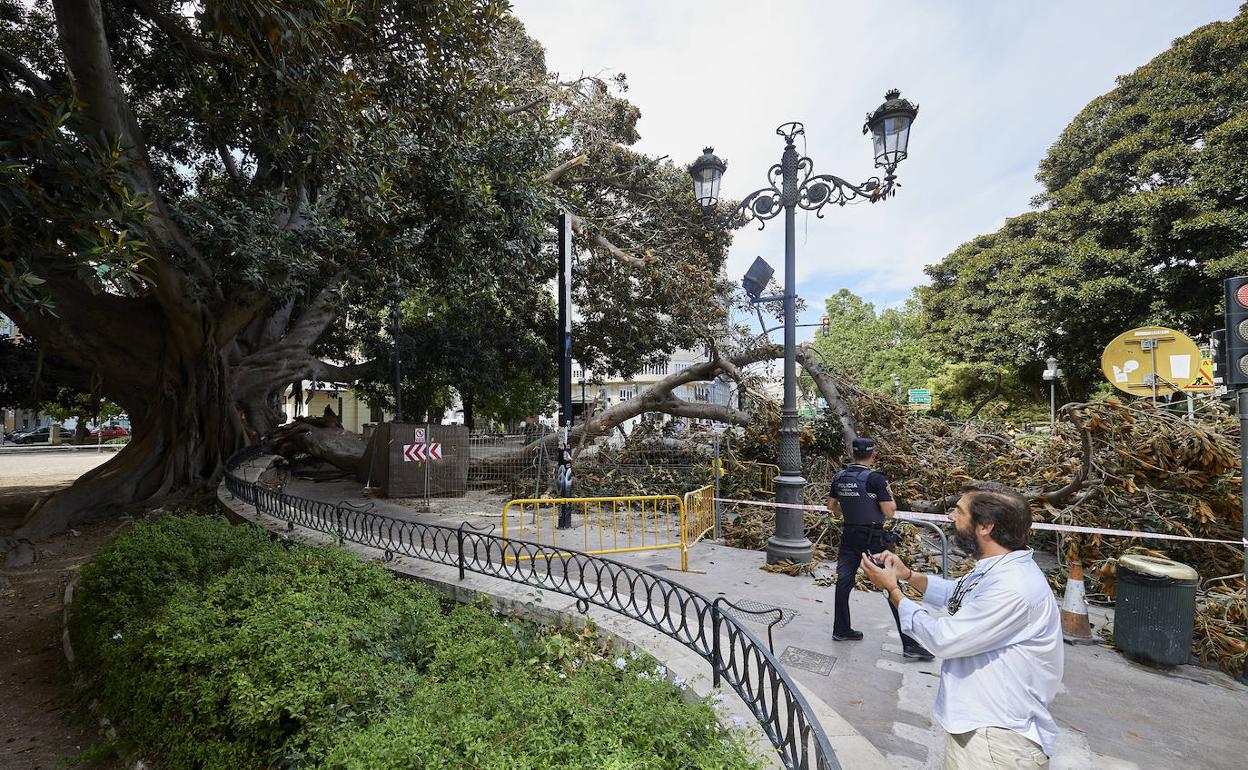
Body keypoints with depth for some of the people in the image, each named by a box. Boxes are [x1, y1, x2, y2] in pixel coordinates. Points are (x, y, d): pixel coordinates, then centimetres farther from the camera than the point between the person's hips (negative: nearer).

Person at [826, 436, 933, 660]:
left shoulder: (839, 478, 1)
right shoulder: (875, 478, -17)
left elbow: (831, 506, 11)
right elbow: (890, 512, -15)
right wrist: (888, 493, 1)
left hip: (849, 535, 6)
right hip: (874, 538, -5)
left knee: (844, 580, 12)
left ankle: (841, 630, 22)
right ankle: (909, 643, 9)